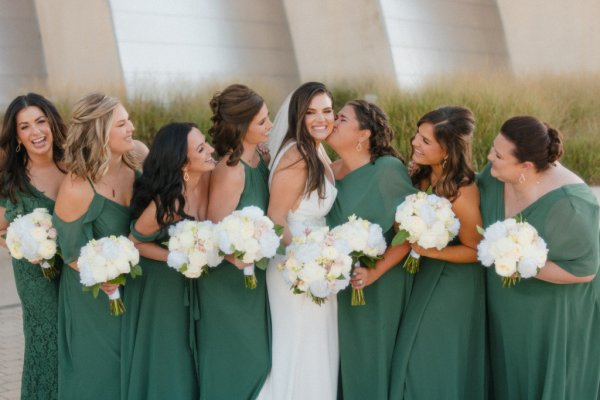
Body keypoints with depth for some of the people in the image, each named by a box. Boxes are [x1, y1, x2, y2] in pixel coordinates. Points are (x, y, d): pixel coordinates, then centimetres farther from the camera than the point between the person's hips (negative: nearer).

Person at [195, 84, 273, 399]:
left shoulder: (259, 157, -3)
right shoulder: (231, 172, -28)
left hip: (254, 277, 8)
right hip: (229, 281, -8)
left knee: (256, 356, 21)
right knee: (233, 362, 9)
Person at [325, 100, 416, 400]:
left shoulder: (388, 168, -17)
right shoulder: (329, 172, 0)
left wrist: (375, 273, -21)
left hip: (380, 286, -5)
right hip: (341, 283, 5)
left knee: (372, 358, 8)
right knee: (347, 355, 15)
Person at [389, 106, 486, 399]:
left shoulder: (462, 193, -30)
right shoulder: (421, 174, -9)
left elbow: (476, 251, -17)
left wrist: (429, 251, -23)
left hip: (452, 284, -7)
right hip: (422, 275, 7)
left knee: (439, 363, 10)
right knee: (414, 357, 22)